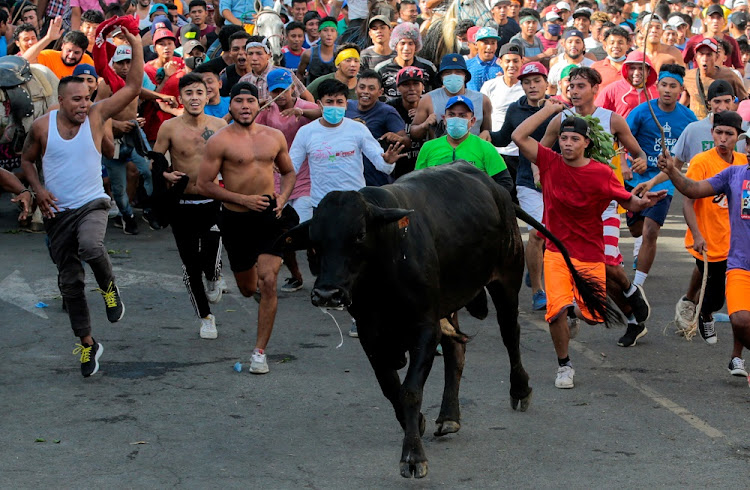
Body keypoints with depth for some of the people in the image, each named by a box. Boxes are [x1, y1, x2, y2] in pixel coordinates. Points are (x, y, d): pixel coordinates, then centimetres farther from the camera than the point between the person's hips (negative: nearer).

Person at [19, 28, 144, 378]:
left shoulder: (96, 116, -5)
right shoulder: (42, 126, -3)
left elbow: (133, 88, -7)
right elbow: (27, 159, 13)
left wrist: (137, 47, -17)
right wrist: (38, 189, -4)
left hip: (92, 204, -2)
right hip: (57, 212, 2)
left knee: (90, 246, -36)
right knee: (69, 282, 6)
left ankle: (109, 287, -4)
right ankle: (87, 344, 22)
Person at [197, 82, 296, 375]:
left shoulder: (274, 137, 5)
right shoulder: (220, 141, -8)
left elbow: (288, 172, 20)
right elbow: (204, 185, -8)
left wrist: (283, 197, -1)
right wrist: (243, 199, -15)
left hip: (269, 215, 1)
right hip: (236, 219, -1)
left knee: (268, 282, -12)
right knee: (248, 289, 12)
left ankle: (260, 351, -4)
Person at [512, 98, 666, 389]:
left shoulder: (602, 174, -7)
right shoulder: (550, 163, -5)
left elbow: (628, 202, 2)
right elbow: (519, 136, -11)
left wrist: (644, 202, -21)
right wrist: (550, 109, -7)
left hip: (590, 254, 1)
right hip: (557, 251, 0)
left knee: (592, 317, 1)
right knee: (557, 309, -19)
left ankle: (580, 304, 40)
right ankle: (564, 365, 4)